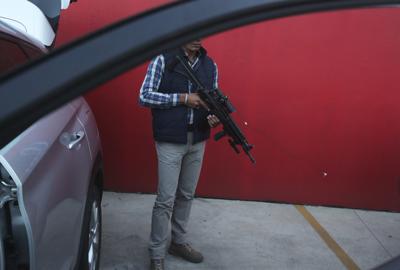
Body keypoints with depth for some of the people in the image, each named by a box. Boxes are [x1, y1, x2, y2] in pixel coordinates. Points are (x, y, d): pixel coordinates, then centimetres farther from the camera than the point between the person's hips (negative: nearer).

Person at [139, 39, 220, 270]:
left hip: (197, 142, 5)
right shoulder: (163, 60, -7)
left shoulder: (210, 65, 7)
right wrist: (183, 98, -17)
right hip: (170, 142, -5)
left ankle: (179, 242, 32)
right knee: (166, 199, -2)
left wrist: (215, 117, -12)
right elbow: (145, 96, -11)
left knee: (187, 195, 16)